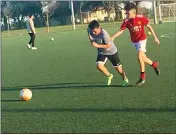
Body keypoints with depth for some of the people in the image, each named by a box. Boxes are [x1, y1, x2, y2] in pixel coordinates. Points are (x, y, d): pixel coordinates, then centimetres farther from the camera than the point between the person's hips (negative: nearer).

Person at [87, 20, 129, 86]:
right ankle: (109, 76, 11)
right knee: (99, 65, -16)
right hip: (102, 52, 5)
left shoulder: (104, 34, -33)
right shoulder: (90, 31, -16)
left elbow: (108, 45, -30)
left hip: (111, 51, -5)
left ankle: (125, 79, 31)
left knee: (118, 68, 3)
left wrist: (97, 46, -35)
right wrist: (91, 40, -8)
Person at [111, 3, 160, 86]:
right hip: (134, 41, 4)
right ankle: (154, 64, 42)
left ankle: (142, 77, -5)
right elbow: (121, 30, -12)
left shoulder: (141, 18, -17)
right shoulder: (126, 21, -12)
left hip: (141, 40, -4)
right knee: (143, 58, 12)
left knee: (140, 57, -17)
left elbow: (149, 27, -7)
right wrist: (113, 37, -28)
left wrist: (155, 37, -7)